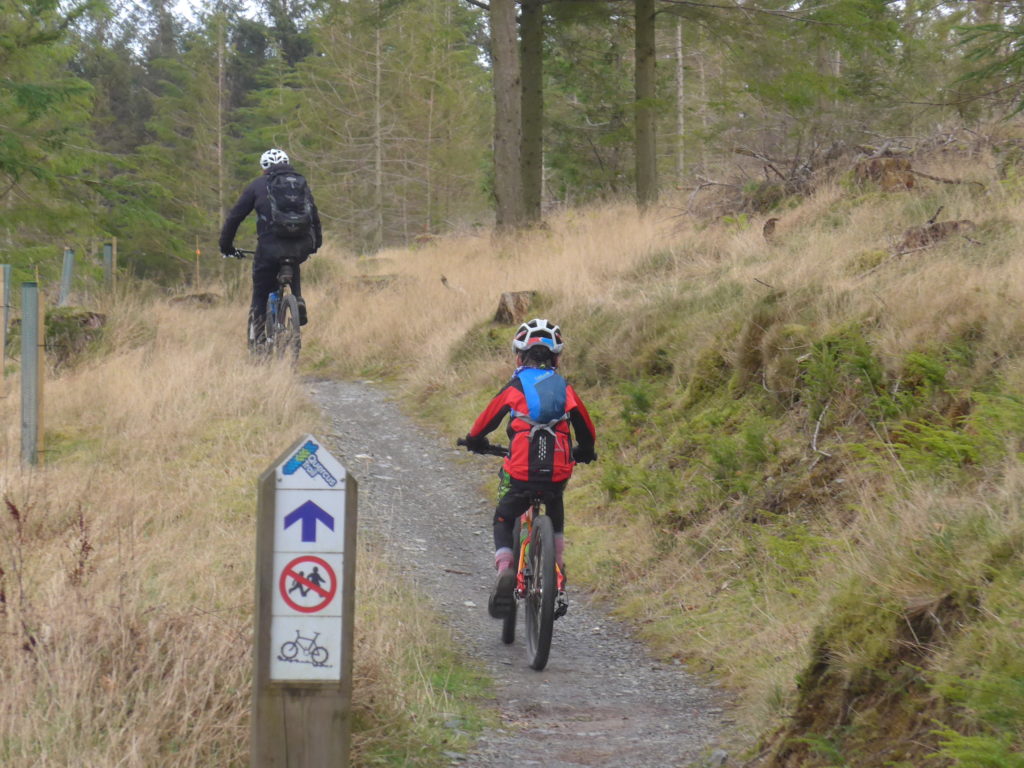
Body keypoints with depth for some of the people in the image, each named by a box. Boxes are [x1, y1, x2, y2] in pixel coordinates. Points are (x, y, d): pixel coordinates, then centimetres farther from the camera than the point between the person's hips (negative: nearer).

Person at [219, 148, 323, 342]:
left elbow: (235, 216, 11)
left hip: (270, 248, -3)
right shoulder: (301, 183, 19)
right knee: (292, 267, 38)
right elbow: (314, 215, 26)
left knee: (260, 297, 12)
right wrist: (316, 243, 39)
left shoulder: (258, 185, 11)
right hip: (302, 248, 3)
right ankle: (298, 300, 15)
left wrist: (225, 245, 21)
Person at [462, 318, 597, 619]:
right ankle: (558, 574, 23)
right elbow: (587, 430, 17)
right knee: (556, 519, 32)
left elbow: (486, 421, 12)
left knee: (503, 520, 18)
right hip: (557, 476, 2)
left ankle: (504, 568, -8)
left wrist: (475, 441, 34)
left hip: (520, 473, -2)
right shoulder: (566, 390, 8)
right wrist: (584, 453, 38)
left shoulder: (514, 389, 1)